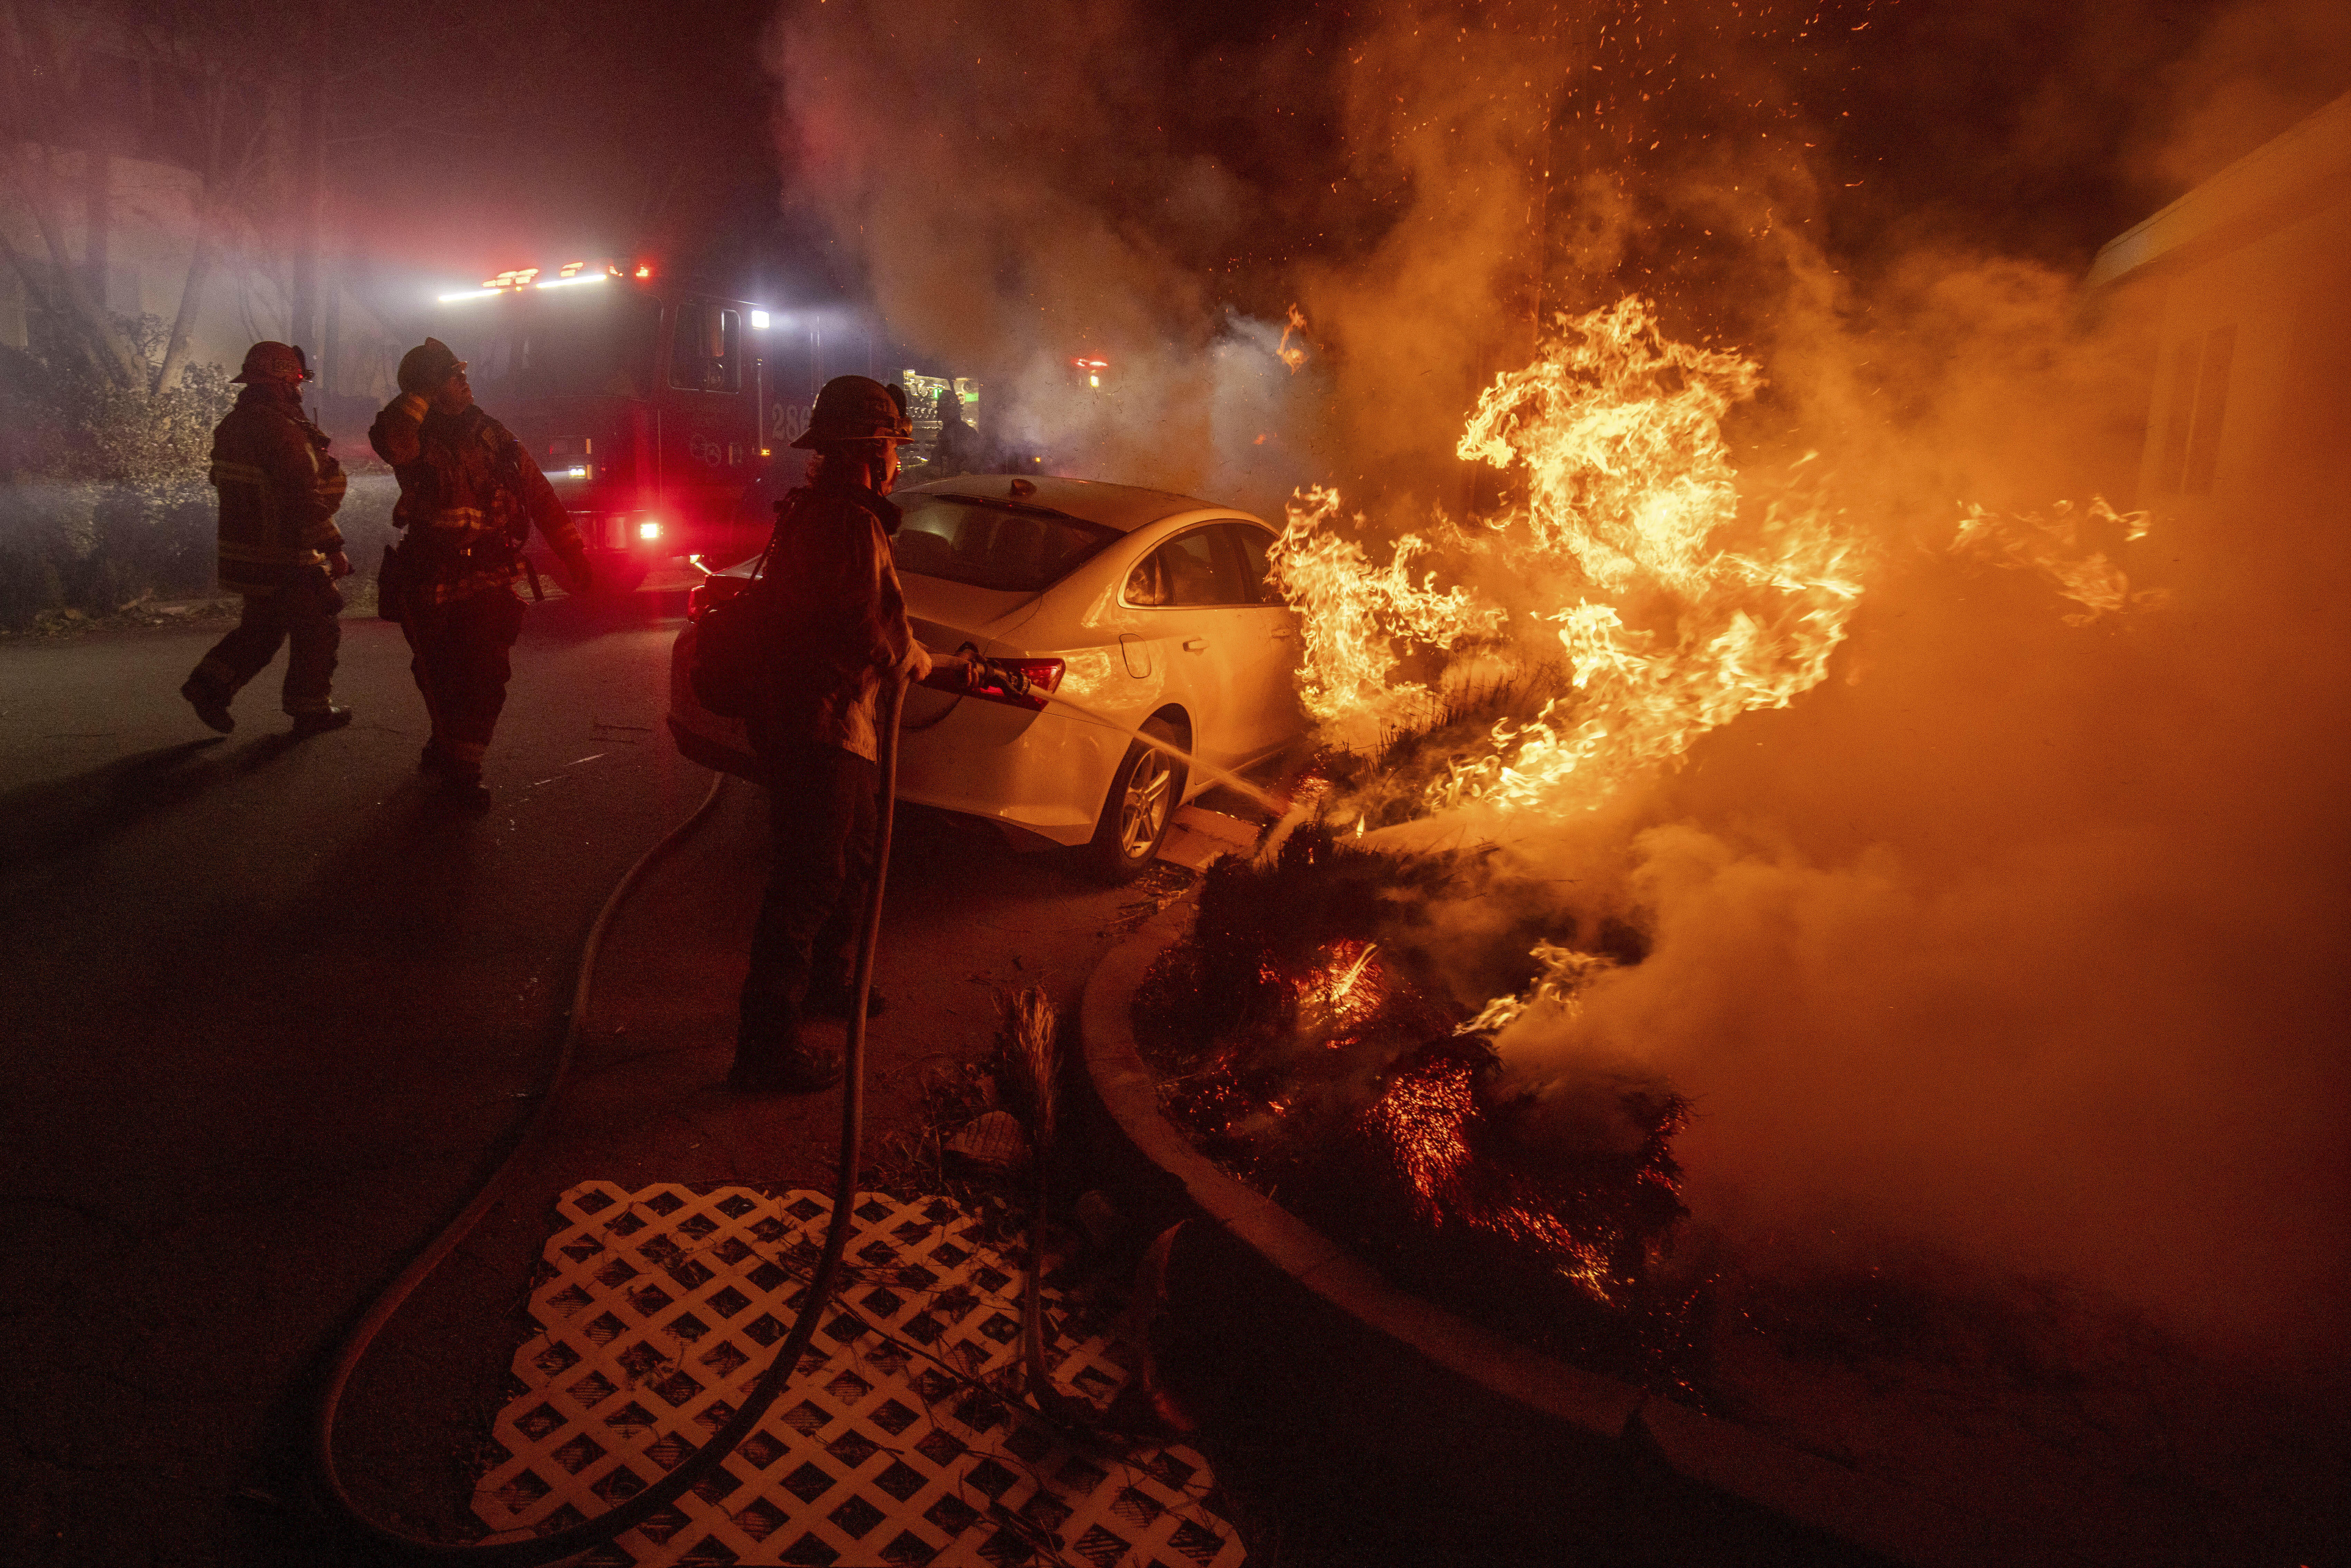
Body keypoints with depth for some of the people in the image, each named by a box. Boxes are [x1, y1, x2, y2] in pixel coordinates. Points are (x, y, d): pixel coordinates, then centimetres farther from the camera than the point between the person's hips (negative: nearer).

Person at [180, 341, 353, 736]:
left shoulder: (233, 425, 10)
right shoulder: (281, 430, -20)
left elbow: (222, 481, 20)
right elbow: (305, 498, -24)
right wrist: (333, 547, -20)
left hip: (244, 551, 9)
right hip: (284, 557, -9)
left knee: (261, 628, 21)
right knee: (317, 629, 4)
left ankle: (208, 686, 16)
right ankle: (311, 710, 12)